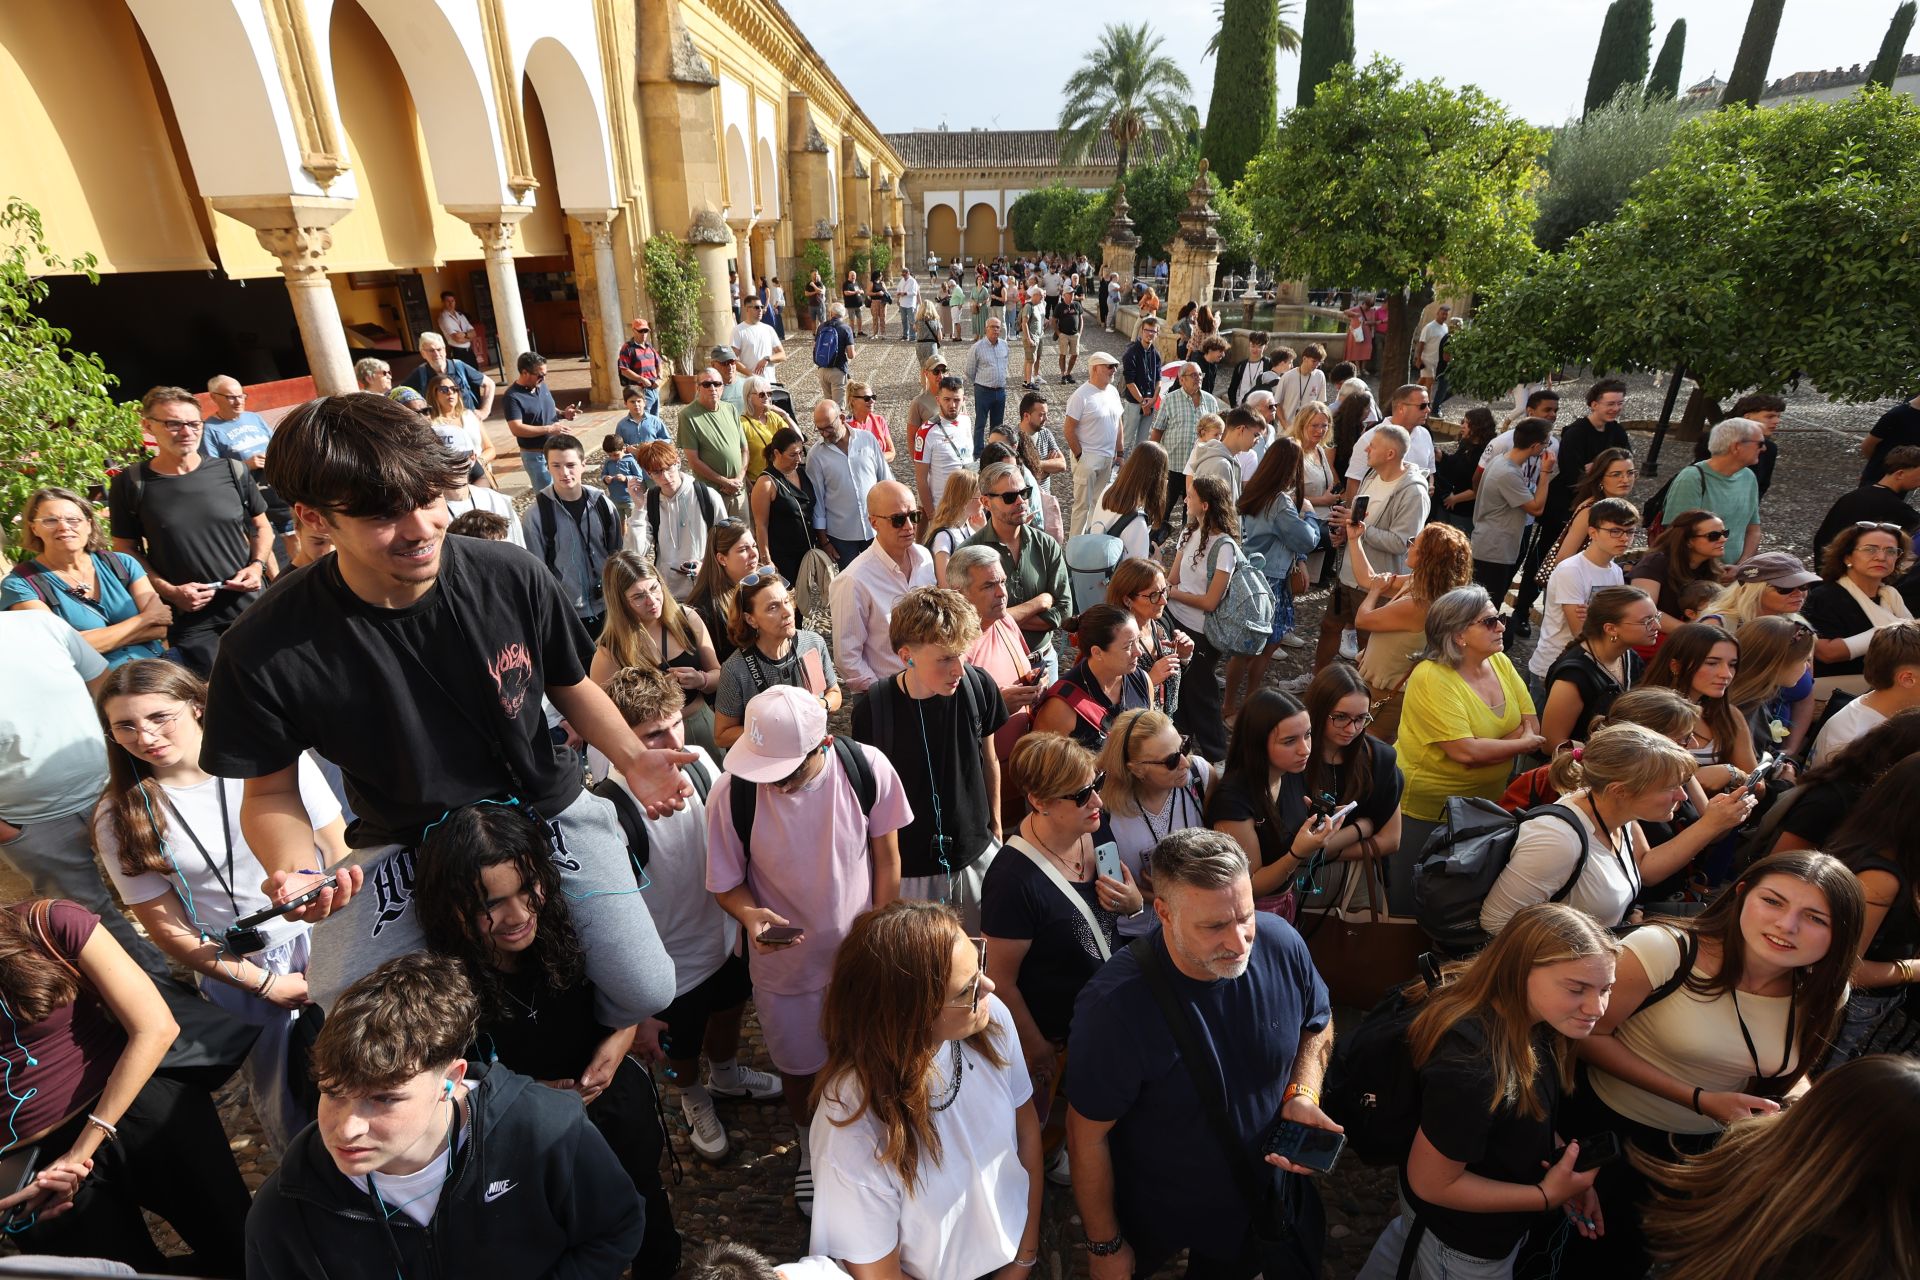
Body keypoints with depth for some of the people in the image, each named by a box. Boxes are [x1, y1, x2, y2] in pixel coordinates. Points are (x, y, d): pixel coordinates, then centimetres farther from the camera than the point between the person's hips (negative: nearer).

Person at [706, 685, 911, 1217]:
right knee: (800, 1069, 22)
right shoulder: (732, 793, -26)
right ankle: (812, 1150, 55)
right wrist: (750, 913, -32)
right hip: (787, 961, 0)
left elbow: (886, 856, -8)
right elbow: (726, 883, -11)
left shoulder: (867, 768, -24)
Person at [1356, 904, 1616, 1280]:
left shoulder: (1523, 1016, -18)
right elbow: (1430, 1184, -30)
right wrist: (1546, 1196, -23)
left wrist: (1565, 1163, -11)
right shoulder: (1471, 1071, -44)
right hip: (1463, 1247, -8)